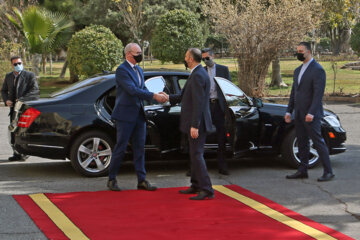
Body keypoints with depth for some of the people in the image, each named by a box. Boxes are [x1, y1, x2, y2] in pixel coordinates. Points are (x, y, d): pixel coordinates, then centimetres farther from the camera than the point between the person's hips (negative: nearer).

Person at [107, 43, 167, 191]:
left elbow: (142, 90, 13)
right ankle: (112, 179, 11)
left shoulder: (139, 70, 15)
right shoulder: (122, 70, -12)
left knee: (139, 148, 8)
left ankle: (142, 180, 11)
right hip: (125, 115, -8)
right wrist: (154, 96, -22)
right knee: (120, 148, -1)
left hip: (139, 115, 8)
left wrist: (158, 97, -5)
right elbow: (132, 90, -22)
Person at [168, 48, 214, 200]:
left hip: (197, 123, -11)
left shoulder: (198, 75, -18)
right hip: (194, 122, 11)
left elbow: (198, 102, -23)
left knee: (197, 155, -10)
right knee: (195, 154, 17)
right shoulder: (198, 73, 14)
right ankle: (196, 186, 26)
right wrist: (169, 98, 26)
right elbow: (186, 96, 23)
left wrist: (194, 125, -25)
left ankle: (207, 190, -10)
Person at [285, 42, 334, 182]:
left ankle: (328, 172, -2)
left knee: (318, 142, -7)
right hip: (299, 113, 8)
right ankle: (302, 171, 18)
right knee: (302, 143, 11)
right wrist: (289, 111, 14)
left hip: (311, 114, -8)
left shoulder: (318, 70, -11)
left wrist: (311, 113, -23)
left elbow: (318, 93, -17)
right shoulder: (298, 70, 17)